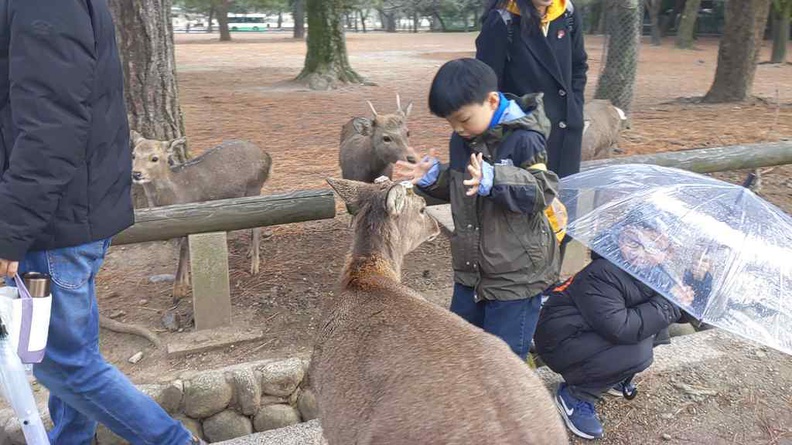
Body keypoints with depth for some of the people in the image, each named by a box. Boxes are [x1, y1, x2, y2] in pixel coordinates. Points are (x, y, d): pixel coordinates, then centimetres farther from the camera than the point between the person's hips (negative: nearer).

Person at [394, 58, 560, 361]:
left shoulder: (524, 138, -17)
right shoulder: (462, 140, 6)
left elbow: (543, 191, -23)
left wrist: (493, 180, -36)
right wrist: (433, 178, 0)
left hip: (516, 275, -7)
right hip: (470, 269, 8)